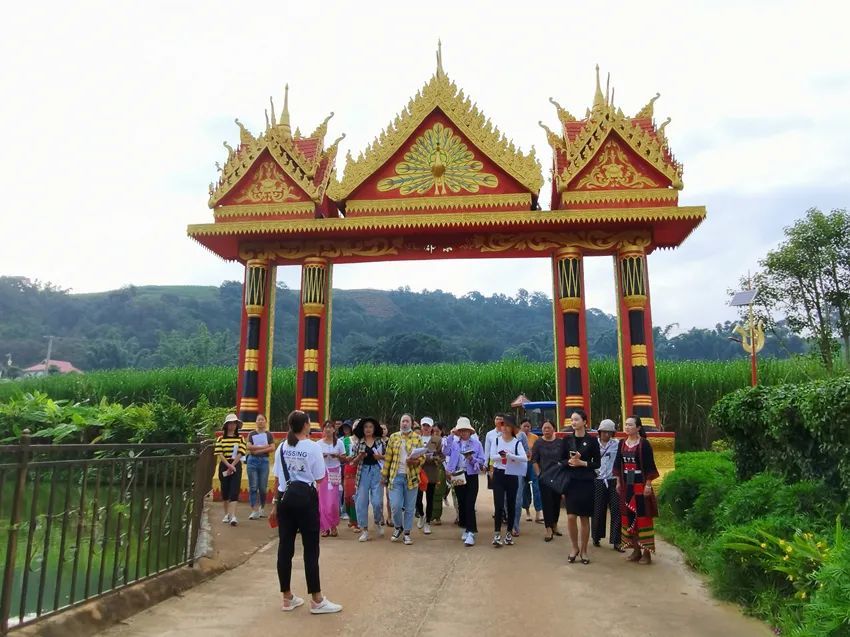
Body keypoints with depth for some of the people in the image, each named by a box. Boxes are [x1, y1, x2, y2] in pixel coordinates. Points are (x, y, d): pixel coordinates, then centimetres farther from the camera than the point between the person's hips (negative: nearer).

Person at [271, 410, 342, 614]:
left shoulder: (282, 448, 7)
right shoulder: (313, 447, -8)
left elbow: (277, 478, 9)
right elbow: (319, 479, -4)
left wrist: (276, 502, 16)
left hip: (285, 497, 5)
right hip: (305, 497, -5)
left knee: (285, 546, 9)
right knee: (310, 548, 1)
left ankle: (287, 598, 20)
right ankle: (316, 600, 8)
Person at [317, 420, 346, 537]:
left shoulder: (339, 443, 1)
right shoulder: (319, 443, 2)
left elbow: (344, 458, 6)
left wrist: (337, 456, -14)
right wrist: (321, 456, -15)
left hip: (335, 472, -1)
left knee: (333, 501, -4)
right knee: (323, 501, 0)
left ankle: (333, 526, 14)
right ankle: (325, 527, 10)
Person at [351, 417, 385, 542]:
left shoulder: (380, 441, 4)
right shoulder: (359, 443, 6)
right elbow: (353, 462, 9)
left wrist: (381, 457, -11)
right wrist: (359, 457, -11)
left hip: (377, 472, -1)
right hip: (363, 472, 1)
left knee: (377, 501, -6)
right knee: (361, 502, -1)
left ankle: (378, 521, 24)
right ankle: (364, 529, 12)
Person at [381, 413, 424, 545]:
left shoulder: (417, 438, 2)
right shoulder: (393, 437, 5)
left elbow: (422, 457, 1)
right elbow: (388, 458, 6)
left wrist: (415, 461, -20)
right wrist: (384, 475, 5)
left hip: (411, 477, 0)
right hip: (396, 476, 0)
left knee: (409, 507, 5)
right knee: (395, 505, -6)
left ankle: (407, 533, 20)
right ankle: (398, 527, 22)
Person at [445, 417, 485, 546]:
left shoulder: (476, 443, 1)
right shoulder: (453, 444, 6)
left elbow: (482, 462, -1)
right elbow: (447, 458, 4)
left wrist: (472, 459, -17)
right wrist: (448, 470, -10)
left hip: (471, 477, -3)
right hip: (457, 477, 3)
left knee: (469, 505, -9)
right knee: (461, 503, 9)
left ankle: (471, 533, -7)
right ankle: (465, 528, 25)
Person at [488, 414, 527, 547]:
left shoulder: (517, 442, -3)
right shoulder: (496, 440, 1)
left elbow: (524, 458, -18)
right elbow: (492, 456, -12)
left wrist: (509, 455, -30)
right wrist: (501, 456, -31)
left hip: (512, 476, 0)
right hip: (498, 475, 0)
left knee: (511, 505, 8)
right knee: (498, 504, -4)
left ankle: (509, 533, 20)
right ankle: (497, 534, 1)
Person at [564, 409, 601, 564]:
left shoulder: (592, 440, -3)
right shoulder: (568, 440, 5)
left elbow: (597, 463, -1)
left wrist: (582, 463, -16)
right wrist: (569, 462, -13)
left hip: (586, 482, -2)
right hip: (571, 481, 2)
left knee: (584, 517, 5)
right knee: (571, 517, -4)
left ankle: (583, 550, 19)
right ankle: (574, 547, 16)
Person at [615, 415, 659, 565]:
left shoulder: (644, 444, -9)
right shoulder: (622, 443, 7)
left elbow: (649, 465, -11)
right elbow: (618, 464, 13)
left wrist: (648, 484, -15)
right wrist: (618, 482, 11)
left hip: (640, 484, -6)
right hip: (627, 484, 6)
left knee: (642, 515, -3)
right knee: (629, 515, 8)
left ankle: (646, 551, 5)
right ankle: (636, 550, 19)